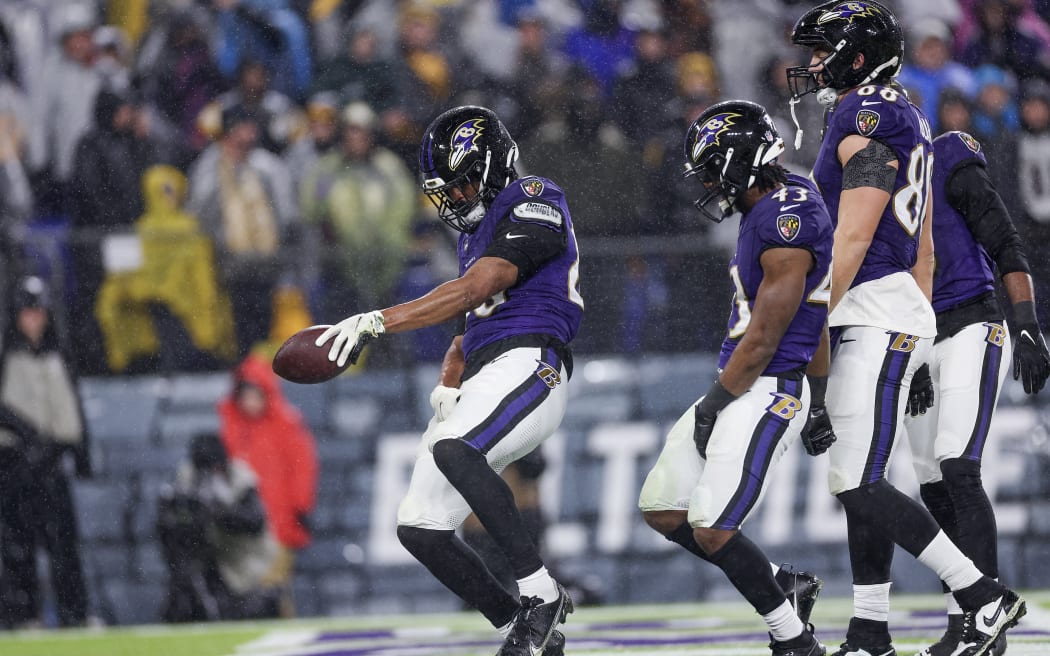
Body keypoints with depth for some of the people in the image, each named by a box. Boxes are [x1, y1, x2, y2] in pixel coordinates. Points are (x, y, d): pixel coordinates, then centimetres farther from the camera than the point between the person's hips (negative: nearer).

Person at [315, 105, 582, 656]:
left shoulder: (534, 204, -5)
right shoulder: (475, 231, 26)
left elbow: (474, 290, -18)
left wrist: (374, 323, -22)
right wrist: (447, 384, 6)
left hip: (528, 364, -10)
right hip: (481, 379, 10)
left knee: (453, 451, -37)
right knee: (419, 528, 1)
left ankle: (541, 594, -32)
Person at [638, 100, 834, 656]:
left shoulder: (786, 221, -20)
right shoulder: (768, 212, 12)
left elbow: (763, 339, -19)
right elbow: (815, 321, 20)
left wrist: (714, 404, -10)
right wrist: (819, 404, 25)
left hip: (764, 395, -10)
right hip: (737, 389, 10)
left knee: (712, 531, -13)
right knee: (661, 509, 12)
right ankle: (784, 589, 18)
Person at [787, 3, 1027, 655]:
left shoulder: (866, 123, -13)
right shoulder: (907, 124, 19)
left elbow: (853, 239, -19)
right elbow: (923, 249, 21)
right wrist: (921, 342, 23)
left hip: (876, 317, -10)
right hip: (897, 316, 10)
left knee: (861, 485, -12)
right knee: (859, 483, 10)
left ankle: (987, 599, -10)